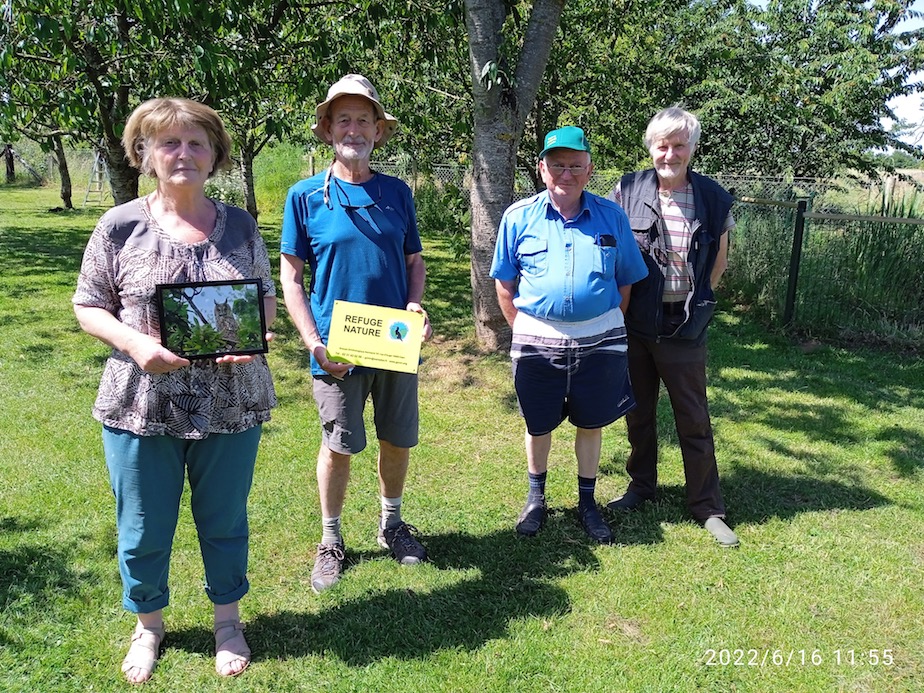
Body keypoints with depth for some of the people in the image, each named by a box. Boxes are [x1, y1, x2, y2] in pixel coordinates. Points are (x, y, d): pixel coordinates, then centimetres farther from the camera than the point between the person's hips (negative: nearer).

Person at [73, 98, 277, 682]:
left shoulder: (241, 226, 2)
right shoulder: (121, 226, -3)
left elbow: (266, 299, 9)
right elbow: (88, 306, 1)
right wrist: (135, 343, -18)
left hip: (231, 405, 1)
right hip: (142, 407, -1)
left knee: (225, 521, 15)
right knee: (144, 529, 13)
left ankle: (228, 621, 38)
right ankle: (149, 626, 39)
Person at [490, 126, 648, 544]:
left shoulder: (611, 216, 1)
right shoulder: (519, 217, -2)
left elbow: (626, 281, 8)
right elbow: (504, 284, 4)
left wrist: (609, 329, 5)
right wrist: (522, 330, 2)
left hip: (599, 341, 1)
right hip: (536, 341, -1)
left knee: (591, 424, 13)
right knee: (538, 424, 13)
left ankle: (587, 503, 32)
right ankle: (536, 498, 35)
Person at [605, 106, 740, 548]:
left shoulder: (712, 198, -2)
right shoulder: (628, 191, -5)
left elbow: (719, 259, 11)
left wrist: (698, 301, 6)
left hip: (684, 328, -1)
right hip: (634, 323, 1)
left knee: (693, 418, 6)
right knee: (638, 411, 15)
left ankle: (707, 506, 18)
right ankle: (641, 486, 34)